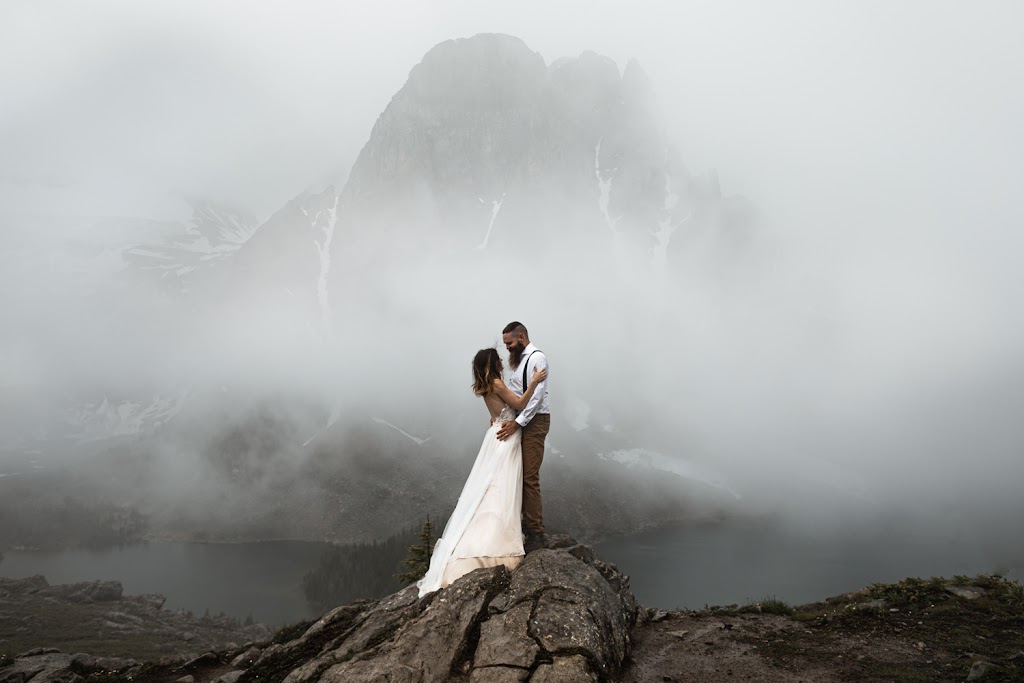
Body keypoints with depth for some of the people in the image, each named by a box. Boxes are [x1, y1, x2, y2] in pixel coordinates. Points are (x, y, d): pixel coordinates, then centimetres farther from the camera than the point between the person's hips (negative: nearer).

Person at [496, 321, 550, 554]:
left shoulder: (537, 358, -12)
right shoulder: (518, 360, 15)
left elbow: (537, 395, -21)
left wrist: (517, 423, -24)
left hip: (534, 421, -9)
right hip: (520, 420, 9)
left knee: (530, 476, -11)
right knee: (521, 473, 11)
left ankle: (536, 533, -7)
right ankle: (529, 523, 20)